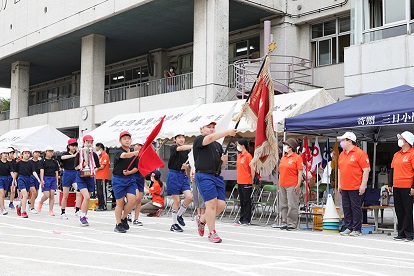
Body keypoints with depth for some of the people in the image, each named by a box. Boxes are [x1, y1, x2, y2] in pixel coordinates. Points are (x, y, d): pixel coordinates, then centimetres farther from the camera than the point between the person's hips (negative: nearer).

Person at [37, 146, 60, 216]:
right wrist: (42, 180, -21)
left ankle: (51, 210, 0)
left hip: (53, 179, 4)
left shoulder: (54, 162, 12)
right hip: (46, 178, -4)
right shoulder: (43, 161, 0)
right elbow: (42, 171, -10)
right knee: (46, 195, -8)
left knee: (52, 195, -4)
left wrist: (57, 181, 10)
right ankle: (40, 203, 24)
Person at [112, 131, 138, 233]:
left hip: (130, 179, 4)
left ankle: (123, 218, 14)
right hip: (118, 179, -4)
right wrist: (135, 153, -52)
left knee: (132, 199, -10)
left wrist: (129, 172, -9)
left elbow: (136, 167, 12)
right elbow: (125, 155, -33)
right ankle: (118, 225, 13)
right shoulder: (118, 152, -9)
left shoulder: (133, 154, 9)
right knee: (120, 202, 0)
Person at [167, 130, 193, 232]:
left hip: (183, 175, 5)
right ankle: (174, 224, 9)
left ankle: (179, 215, 15)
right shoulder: (173, 148, -7)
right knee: (177, 200, -4)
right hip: (173, 175, -5)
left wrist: (186, 167, -4)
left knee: (189, 197, -11)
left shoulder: (187, 151, 11)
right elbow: (181, 148, -29)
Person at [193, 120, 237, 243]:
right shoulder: (198, 140, 0)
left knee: (221, 204, -1)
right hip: (204, 175, -7)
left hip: (217, 176, 7)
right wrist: (227, 132, -25)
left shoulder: (218, 145, 22)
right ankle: (212, 233, -1)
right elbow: (210, 138, -21)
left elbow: (222, 163, 29)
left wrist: (224, 160, 5)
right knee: (211, 203, -12)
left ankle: (202, 219, 24)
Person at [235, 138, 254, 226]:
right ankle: (242, 219, 18)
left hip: (246, 183, -8)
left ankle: (246, 220, 4)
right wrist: (239, 178, 15)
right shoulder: (239, 155, 12)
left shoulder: (248, 156, -10)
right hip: (240, 182, 8)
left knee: (246, 201, -1)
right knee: (242, 201, 12)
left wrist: (251, 181, -4)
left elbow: (252, 170, -9)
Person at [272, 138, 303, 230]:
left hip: (292, 186, -7)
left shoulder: (297, 157, -3)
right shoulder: (283, 157, 17)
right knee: (283, 205, 10)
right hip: (282, 185, 7)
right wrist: (279, 183, 17)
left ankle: (292, 224, 0)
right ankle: (284, 222, 17)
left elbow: (300, 172, -7)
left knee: (292, 205, -5)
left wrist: (298, 185, -12)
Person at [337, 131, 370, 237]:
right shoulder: (342, 154, 14)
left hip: (355, 188, -7)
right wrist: (339, 184, 17)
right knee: (346, 208, 9)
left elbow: (366, 170, -11)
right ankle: (348, 228, 18)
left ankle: (356, 229, 5)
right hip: (344, 188, 7)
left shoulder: (360, 153, -9)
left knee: (356, 208, -2)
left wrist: (363, 185, -15)